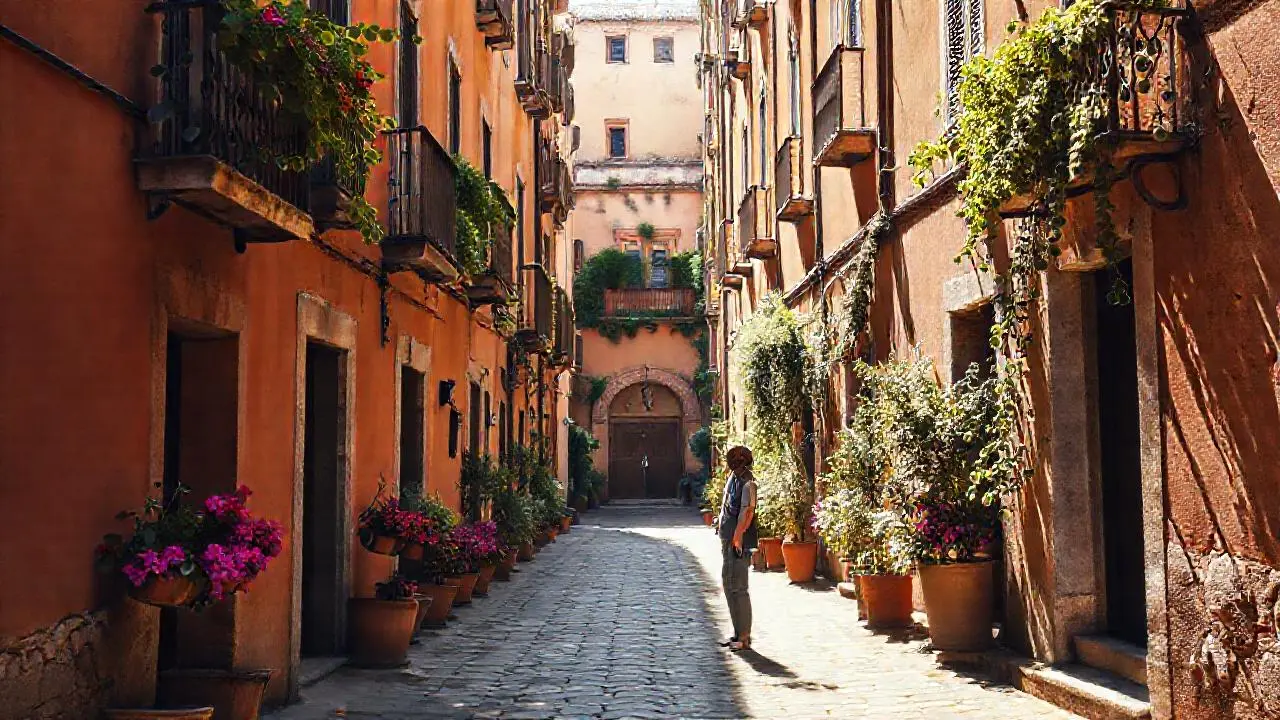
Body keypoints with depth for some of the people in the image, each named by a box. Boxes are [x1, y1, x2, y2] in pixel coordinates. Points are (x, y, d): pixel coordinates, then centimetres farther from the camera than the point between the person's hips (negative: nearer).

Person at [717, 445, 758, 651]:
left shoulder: (747, 483, -15)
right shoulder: (733, 478, 13)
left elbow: (747, 512, -21)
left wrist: (738, 537, -24)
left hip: (739, 543, -10)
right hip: (729, 540, 10)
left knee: (738, 588, -6)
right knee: (728, 584, 15)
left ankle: (744, 637, 1)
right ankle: (738, 633, 24)